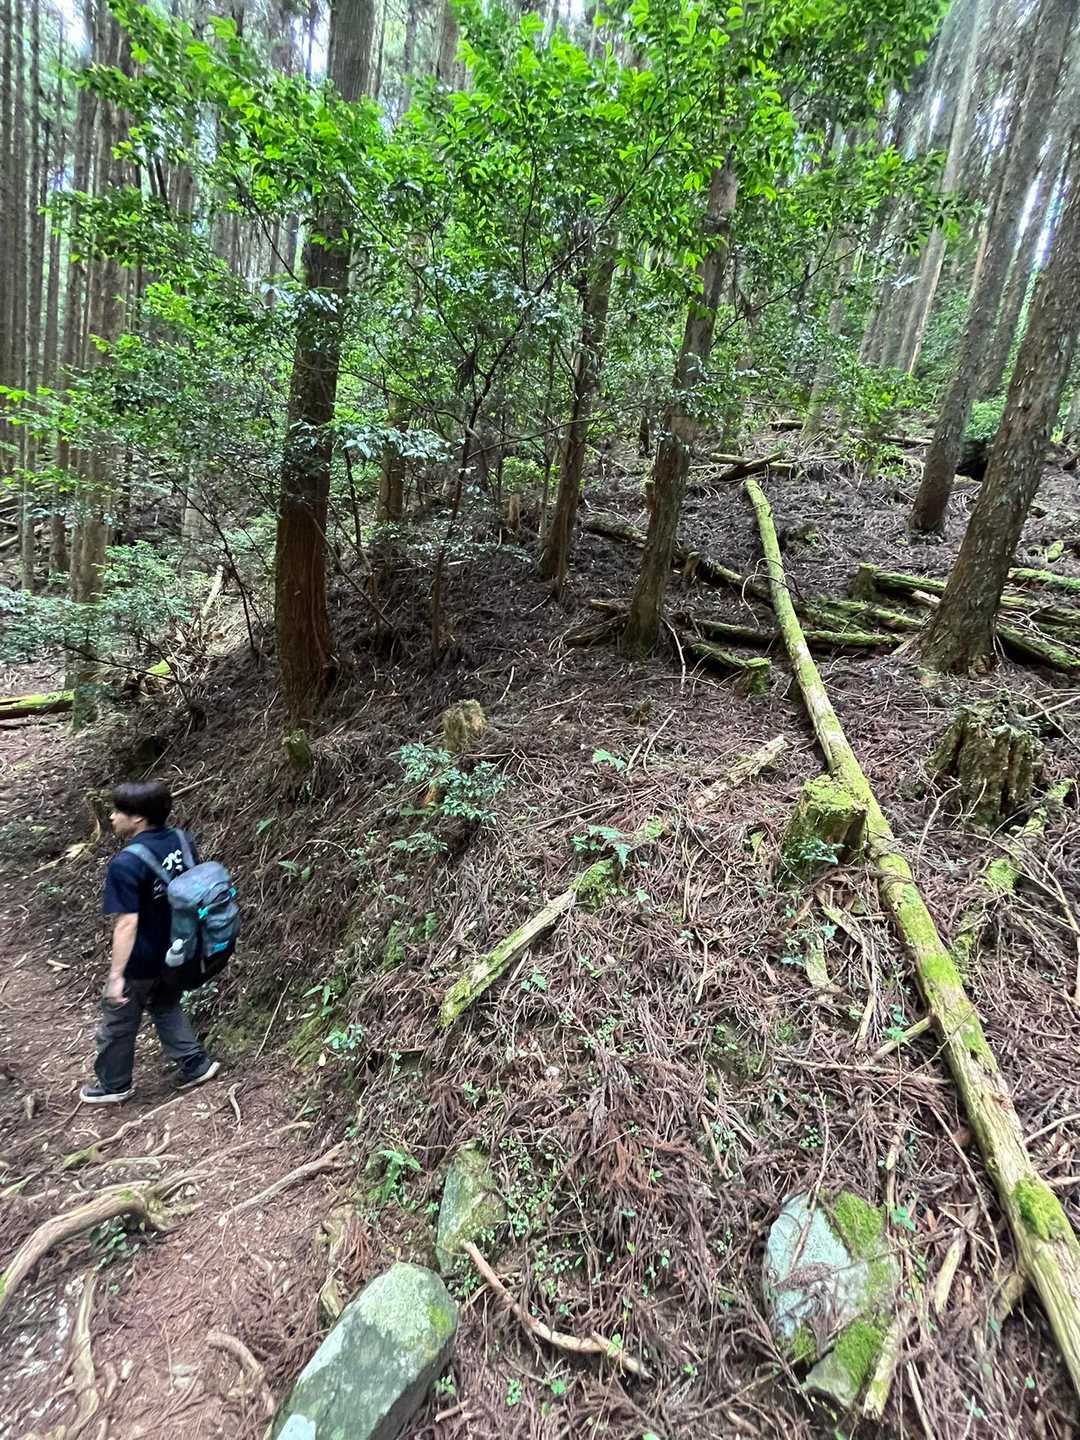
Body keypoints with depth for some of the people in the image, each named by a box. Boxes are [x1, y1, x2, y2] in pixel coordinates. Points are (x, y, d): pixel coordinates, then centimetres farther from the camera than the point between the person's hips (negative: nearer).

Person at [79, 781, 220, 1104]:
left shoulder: (126, 864, -28)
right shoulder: (181, 841, -8)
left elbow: (127, 923, -27)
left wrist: (116, 975, -20)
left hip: (140, 963, -6)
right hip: (176, 953, 6)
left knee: (118, 1023, 19)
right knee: (166, 1008, 28)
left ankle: (114, 1086, 39)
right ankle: (196, 1065, 33)